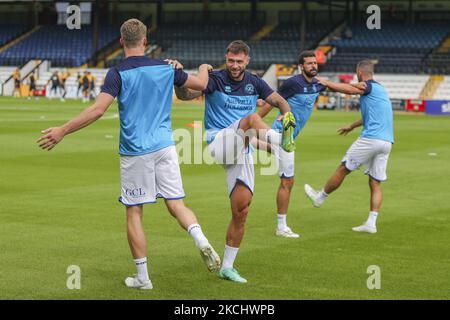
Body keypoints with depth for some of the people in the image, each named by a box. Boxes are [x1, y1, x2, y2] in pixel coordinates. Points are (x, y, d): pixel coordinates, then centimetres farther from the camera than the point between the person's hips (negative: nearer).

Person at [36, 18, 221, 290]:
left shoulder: (118, 73, -9)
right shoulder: (165, 68, 4)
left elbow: (98, 109, -19)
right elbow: (201, 84, 16)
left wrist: (62, 131, -15)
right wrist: (204, 69, 39)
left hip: (135, 152, -3)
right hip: (165, 147, 3)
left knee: (134, 213, 6)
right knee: (176, 204, 9)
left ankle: (143, 278, 11)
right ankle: (202, 241, -19)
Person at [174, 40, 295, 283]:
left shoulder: (254, 83, 9)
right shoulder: (215, 79, -3)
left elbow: (279, 101, 12)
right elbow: (185, 95, -15)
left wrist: (287, 113, -11)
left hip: (241, 153, 5)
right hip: (218, 142, -5)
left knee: (241, 212, 2)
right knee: (252, 118, -32)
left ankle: (227, 267, 15)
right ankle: (281, 140, -66)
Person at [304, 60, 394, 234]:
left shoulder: (369, 86, -5)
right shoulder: (380, 89, 23)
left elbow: (349, 89, -25)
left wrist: (326, 82, -13)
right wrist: (351, 126, 48)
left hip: (370, 139, -8)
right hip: (386, 142, 8)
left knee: (342, 169, 8)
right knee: (375, 183, 7)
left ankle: (320, 197, 23)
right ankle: (371, 223, 4)